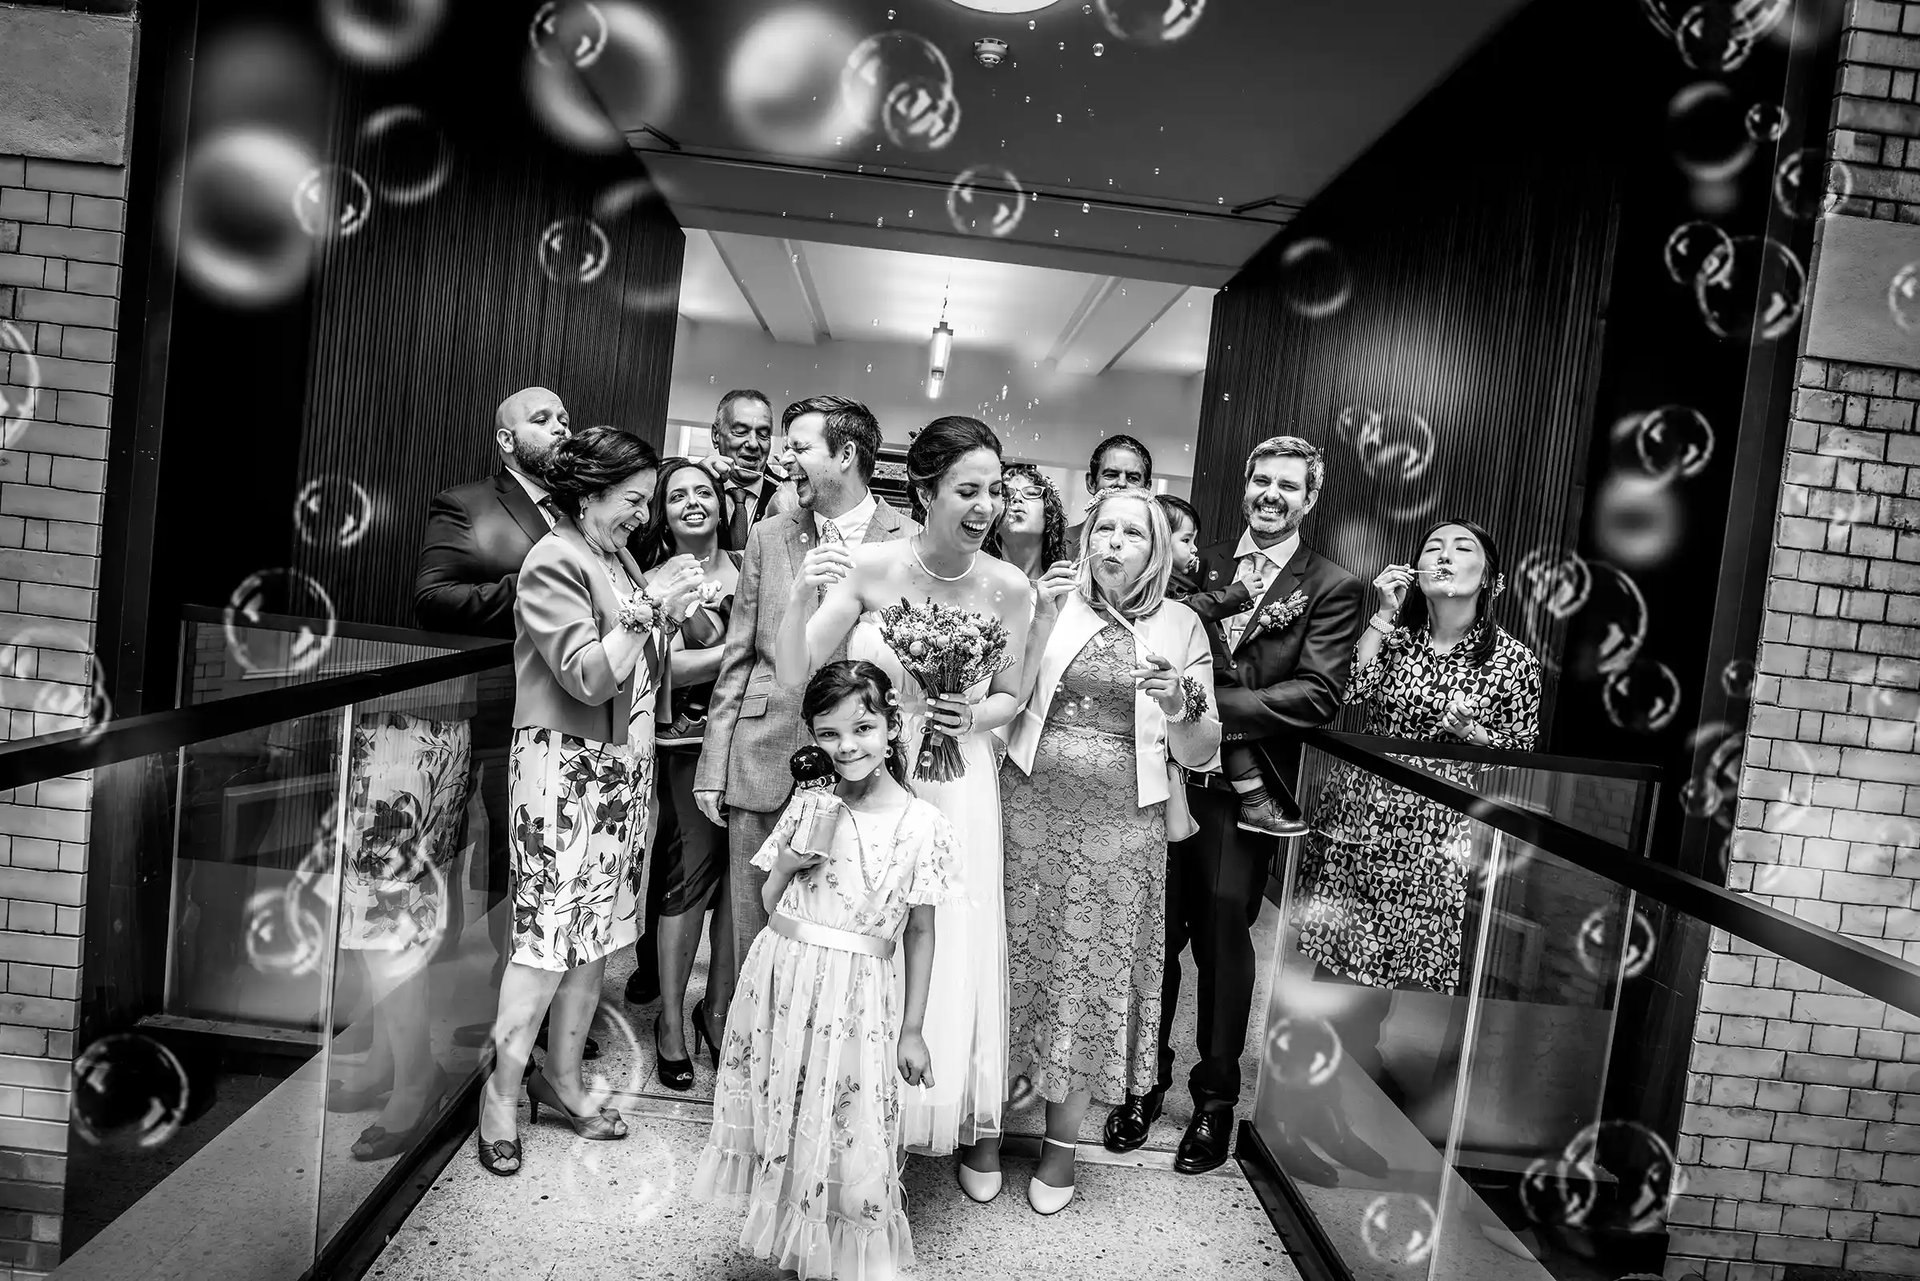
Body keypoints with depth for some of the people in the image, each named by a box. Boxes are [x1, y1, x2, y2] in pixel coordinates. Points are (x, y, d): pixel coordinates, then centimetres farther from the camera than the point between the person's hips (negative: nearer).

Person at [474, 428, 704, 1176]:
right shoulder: (553, 562, -11)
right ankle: (501, 1094, 12)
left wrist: (673, 618, 0)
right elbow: (589, 678, -18)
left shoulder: (619, 559, 13)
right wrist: (654, 610, -18)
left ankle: (562, 1078, 25)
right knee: (548, 933, -3)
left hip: (623, 767, 8)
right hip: (566, 767, -8)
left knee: (598, 932, 11)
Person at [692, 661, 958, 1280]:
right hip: (780, 978, 3)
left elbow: (921, 934, -1)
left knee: (849, 1144, 3)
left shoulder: (922, 824, -7)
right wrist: (787, 867, -9)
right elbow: (770, 903, 12)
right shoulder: (808, 806, 2)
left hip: (855, 997, -3)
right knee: (782, 1122, 13)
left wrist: (912, 1030, 1)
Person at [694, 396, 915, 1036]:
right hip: (765, 761, 2)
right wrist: (713, 767, 4)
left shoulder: (912, 542, -2)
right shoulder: (770, 536, 6)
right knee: (751, 925, 10)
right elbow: (737, 658, 8)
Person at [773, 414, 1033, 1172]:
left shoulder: (1009, 588, -8)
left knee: (957, 949, 11)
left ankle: (966, 1116, 35)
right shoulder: (869, 569, -13)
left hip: (958, 789, 1)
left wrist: (973, 719, -13)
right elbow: (794, 679, -12)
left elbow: (1009, 696, 7)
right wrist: (804, 598, -27)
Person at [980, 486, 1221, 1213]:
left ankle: (1062, 1139, 27)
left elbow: (1200, 754, 3)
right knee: (1018, 961, 7)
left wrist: (1182, 704, -16)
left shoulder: (1181, 626, 4)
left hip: (1120, 828, 0)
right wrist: (1029, 613, -12)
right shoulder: (1053, 602, 3)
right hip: (1030, 811, 0)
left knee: (1095, 975, 8)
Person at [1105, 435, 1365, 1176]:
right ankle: (1147, 1080, 27)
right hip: (1172, 774, 3)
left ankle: (1216, 1099, 26)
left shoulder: (1331, 588, 1)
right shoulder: (1203, 564, 12)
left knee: (1224, 941, 7)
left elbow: (1318, 695, -10)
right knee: (1157, 933, 9)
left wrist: (1214, 706, -18)